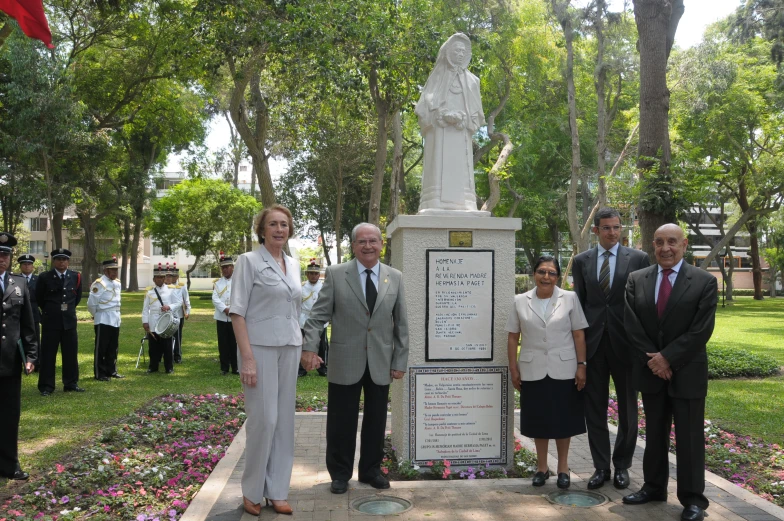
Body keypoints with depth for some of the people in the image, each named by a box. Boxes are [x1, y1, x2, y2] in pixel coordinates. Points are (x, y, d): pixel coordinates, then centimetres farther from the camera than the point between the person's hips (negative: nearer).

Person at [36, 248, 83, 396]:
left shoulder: (76, 277, 2)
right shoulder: (44, 277, -6)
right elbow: (39, 298, 8)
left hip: (69, 320, 3)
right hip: (50, 321, -3)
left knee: (71, 353, 7)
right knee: (48, 354, 1)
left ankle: (71, 383, 16)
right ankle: (46, 386, 8)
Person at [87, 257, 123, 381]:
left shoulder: (117, 283, 11)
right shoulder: (99, 283, -14)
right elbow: (91, 304, -12)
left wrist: (116, 314, 16)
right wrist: (97, 315, 2)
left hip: (115, 320, 7)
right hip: (103, 320, -7)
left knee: (113, 348, 13)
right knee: (101, 348, 1)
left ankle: (111, 371, 23)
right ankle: (100, 374, 8)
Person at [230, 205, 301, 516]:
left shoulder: (294, 264, 12)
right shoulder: (249, 261, -5)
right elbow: (237, 312, -10)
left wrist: (300, 346, 13)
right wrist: (247, 358, -18)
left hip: (290, 349, 6)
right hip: (261, 348, -6)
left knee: (284, 420, 8)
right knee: (263, 419, -4)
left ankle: (277, 491, 18)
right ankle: (252, 491, 14)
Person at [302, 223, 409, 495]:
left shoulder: (395, 277, 5)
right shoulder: (336, 274, -2)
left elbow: (401, 323, 6)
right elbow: (319, 314, -5)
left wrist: (400, 361, 2)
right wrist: (309, 347, -16)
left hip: (381, 363, 2)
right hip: (345, 362, -2)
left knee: (376, 421, 12)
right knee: (341, 421, 7)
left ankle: (371, 470, 30)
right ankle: (340, 474, 24)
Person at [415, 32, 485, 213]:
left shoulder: (471, 80, 20)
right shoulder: (437, 77, 13)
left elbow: (476, 110, 13)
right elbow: (426, 105, 3)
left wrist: (463, 118, -7)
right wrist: (444, 115, -14)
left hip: (461, 134, 2)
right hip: (439, 132, -2)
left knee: (460, 169, -7)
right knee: (439, 167, -12)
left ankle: (462, 207, -11)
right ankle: (436, 206, -17)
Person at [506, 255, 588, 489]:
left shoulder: (570, 298, 0)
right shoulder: (520, 301, 2)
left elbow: (579, 335, -1)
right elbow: (513, 337, 4)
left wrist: (581, 365, -5)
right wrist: (513, 368, 0)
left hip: (563, 369, -1)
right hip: (533, 370, 1)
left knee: (563, 419, 8)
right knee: (539, 420, 9)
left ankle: (563, 467, 23)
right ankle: (542, 466, 23)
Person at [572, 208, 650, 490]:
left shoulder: (638, 258, 0)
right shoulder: (581, 261, 6)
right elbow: (579, 303, 8)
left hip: (625, 342, -1)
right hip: (592, 342, 2)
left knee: (627, 409, 10)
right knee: (594, 408, 7)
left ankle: (622, 466, 25)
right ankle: (601, 466, 19)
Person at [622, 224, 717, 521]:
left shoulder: (704, 282, -5)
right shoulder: (636, 280, 3)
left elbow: (702, 330, -11)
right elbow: (632, 325, -2)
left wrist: (668, 358, -15)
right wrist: (652, 360, -11)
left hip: (687, 373, -3)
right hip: (651, 372, 3)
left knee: (689, 437, 4)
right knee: (654, 434, 14)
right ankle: (654, 487, 27)